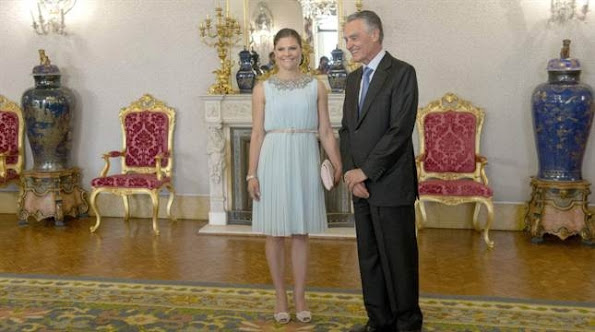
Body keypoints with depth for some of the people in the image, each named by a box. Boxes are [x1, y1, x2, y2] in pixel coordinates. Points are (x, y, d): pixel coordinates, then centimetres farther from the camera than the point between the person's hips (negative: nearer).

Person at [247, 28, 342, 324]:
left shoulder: (316, 87, 5)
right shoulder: (262, 89, 3)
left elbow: (325, 132, 4)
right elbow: (257, 134, 1)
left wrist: (339, 165, -7)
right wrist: (252, 174, -5)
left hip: (305, 163, 1)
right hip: (273, 161, 0)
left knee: (301, 233, 8)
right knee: (275, 233, 6)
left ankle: (300, 298, 19)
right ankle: (281, 298, 19)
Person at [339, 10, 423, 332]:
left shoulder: (402, 73, -9)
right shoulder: (353, 79, 14)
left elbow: (400, 131, -17)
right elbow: (346, 130, 13)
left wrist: (364, 171, -14)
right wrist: (351, 173, -2)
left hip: (391, 184, -7)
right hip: (361, 184, 7)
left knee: (399, 257, 2)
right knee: (369, 256, 12)